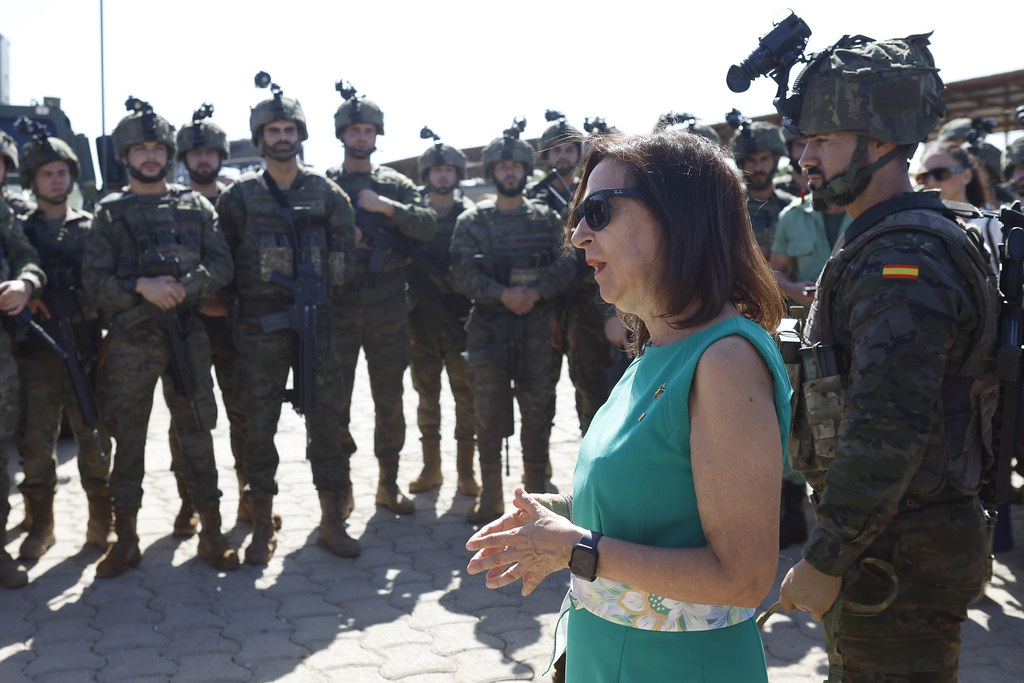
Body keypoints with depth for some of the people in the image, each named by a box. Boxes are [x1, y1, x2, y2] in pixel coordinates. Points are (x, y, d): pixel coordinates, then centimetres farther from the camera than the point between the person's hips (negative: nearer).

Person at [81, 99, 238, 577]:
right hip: (129, 341, 0)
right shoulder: (111, 213, 7)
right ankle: (125, 539, 17)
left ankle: (211, 534, 13)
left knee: (197, 432, 4)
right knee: (128, 438, 6)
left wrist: (183, 287, -15)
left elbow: (221, 265, 2)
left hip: (186, 336, 0)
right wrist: (141, 286, -17)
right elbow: (93, 277, -1)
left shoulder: (195, 206, 9)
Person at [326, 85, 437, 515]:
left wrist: (386, 206, -16)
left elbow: (428, 226, -5)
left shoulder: (396, 185, 8)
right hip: (338, 313, -1)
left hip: (388, 313, 1)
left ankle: (389, 483, 21)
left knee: (390, 400, 8)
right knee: (335, 398, -1)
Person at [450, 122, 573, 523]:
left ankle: (537, 490, 19)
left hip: (535, 326, 1)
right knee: (489, 414, 2)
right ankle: (491, 498, 11)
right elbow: (463, 272, -4)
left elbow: (564, 264, 1)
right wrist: (503, 295, -16)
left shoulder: (546, 219, 8)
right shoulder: (472, 221, 5)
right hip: (488, 329, -1)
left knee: (537, 410, 6)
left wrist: (536, 292, -15)